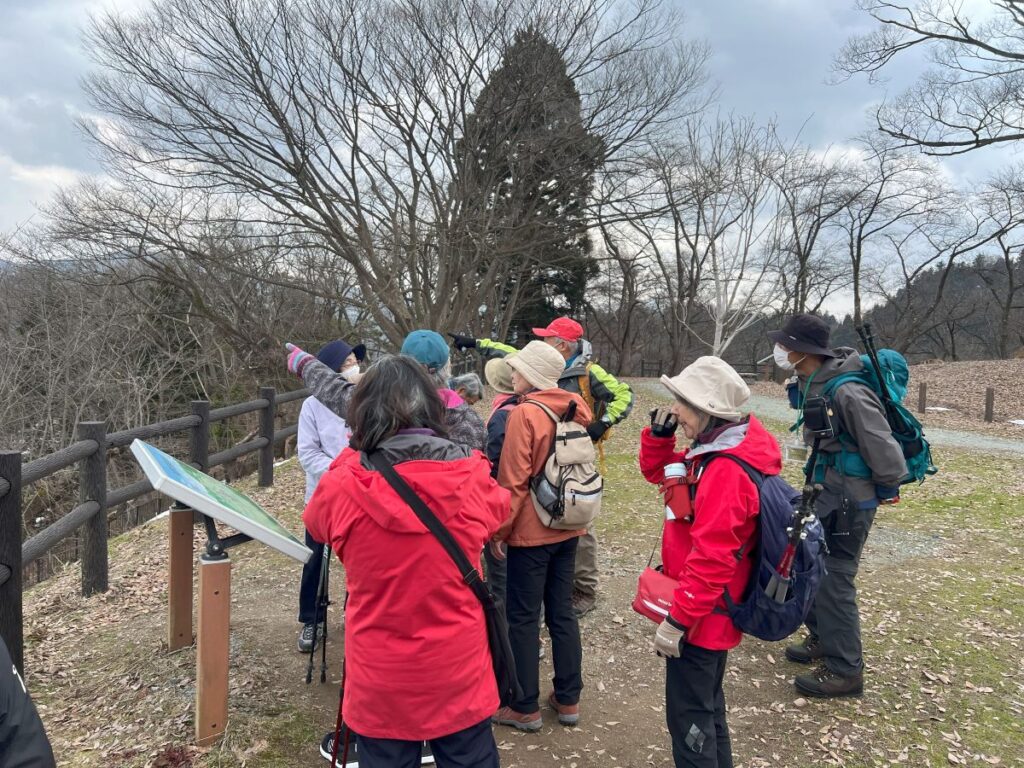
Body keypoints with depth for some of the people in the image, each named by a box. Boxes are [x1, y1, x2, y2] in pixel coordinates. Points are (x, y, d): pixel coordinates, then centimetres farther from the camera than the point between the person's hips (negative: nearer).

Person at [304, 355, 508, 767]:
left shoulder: (344, 488, -17)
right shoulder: (472, 480, -14)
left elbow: (316, 525, 8)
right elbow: (499, 511, 11)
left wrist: (354, 456, 10)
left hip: (380, 684, 0)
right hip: (460, 675, 1)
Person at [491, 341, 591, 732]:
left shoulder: (524, 413, -18)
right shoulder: (577, 407, 2)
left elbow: (513, 481, -18)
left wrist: (499, 529, -9)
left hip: (530, 531, -7)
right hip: (568, 527, 7)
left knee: (523, 618, 6)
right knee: (562, 612, 16)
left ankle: (525, 708, 16)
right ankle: (568, 699, 26)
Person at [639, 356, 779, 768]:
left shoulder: (725, 472, -28)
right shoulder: (715, 452, 4)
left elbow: (711, 559, -30)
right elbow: (659, 472, 17)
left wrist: (677, 619, -24)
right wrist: (659, 435, -2)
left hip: (701, 617, -10)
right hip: (709, 612, 10)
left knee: (688, 717, 3)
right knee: (706, 704, 25)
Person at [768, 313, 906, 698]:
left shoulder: (846, 392, -28)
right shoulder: (813, 383, 1)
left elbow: (883, 447, -23)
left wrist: (887, 490, -7)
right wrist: (815, 481, 17)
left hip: (848, 500, -9)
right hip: (825, 493, 9)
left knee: (834, 580, -2)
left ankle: (845, 671, 12)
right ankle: (822, 639, 39)